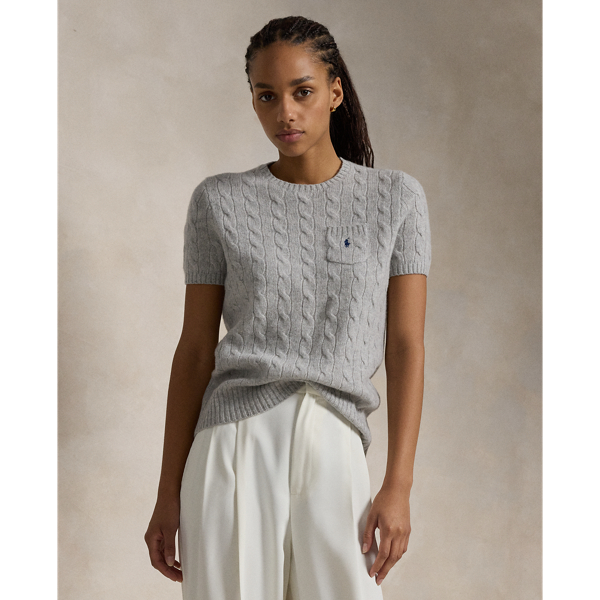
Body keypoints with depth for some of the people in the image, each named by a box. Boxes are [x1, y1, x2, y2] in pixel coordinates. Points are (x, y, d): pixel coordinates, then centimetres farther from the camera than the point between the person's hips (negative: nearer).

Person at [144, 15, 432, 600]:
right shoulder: (220, 202, 6)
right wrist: (169, 493, 6)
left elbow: (405, 345, 3)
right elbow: (194, 350, 7)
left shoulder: (395, 197, 7)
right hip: (236, 442, 0)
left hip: (335, 447, 0)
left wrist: (398, 485, -5)